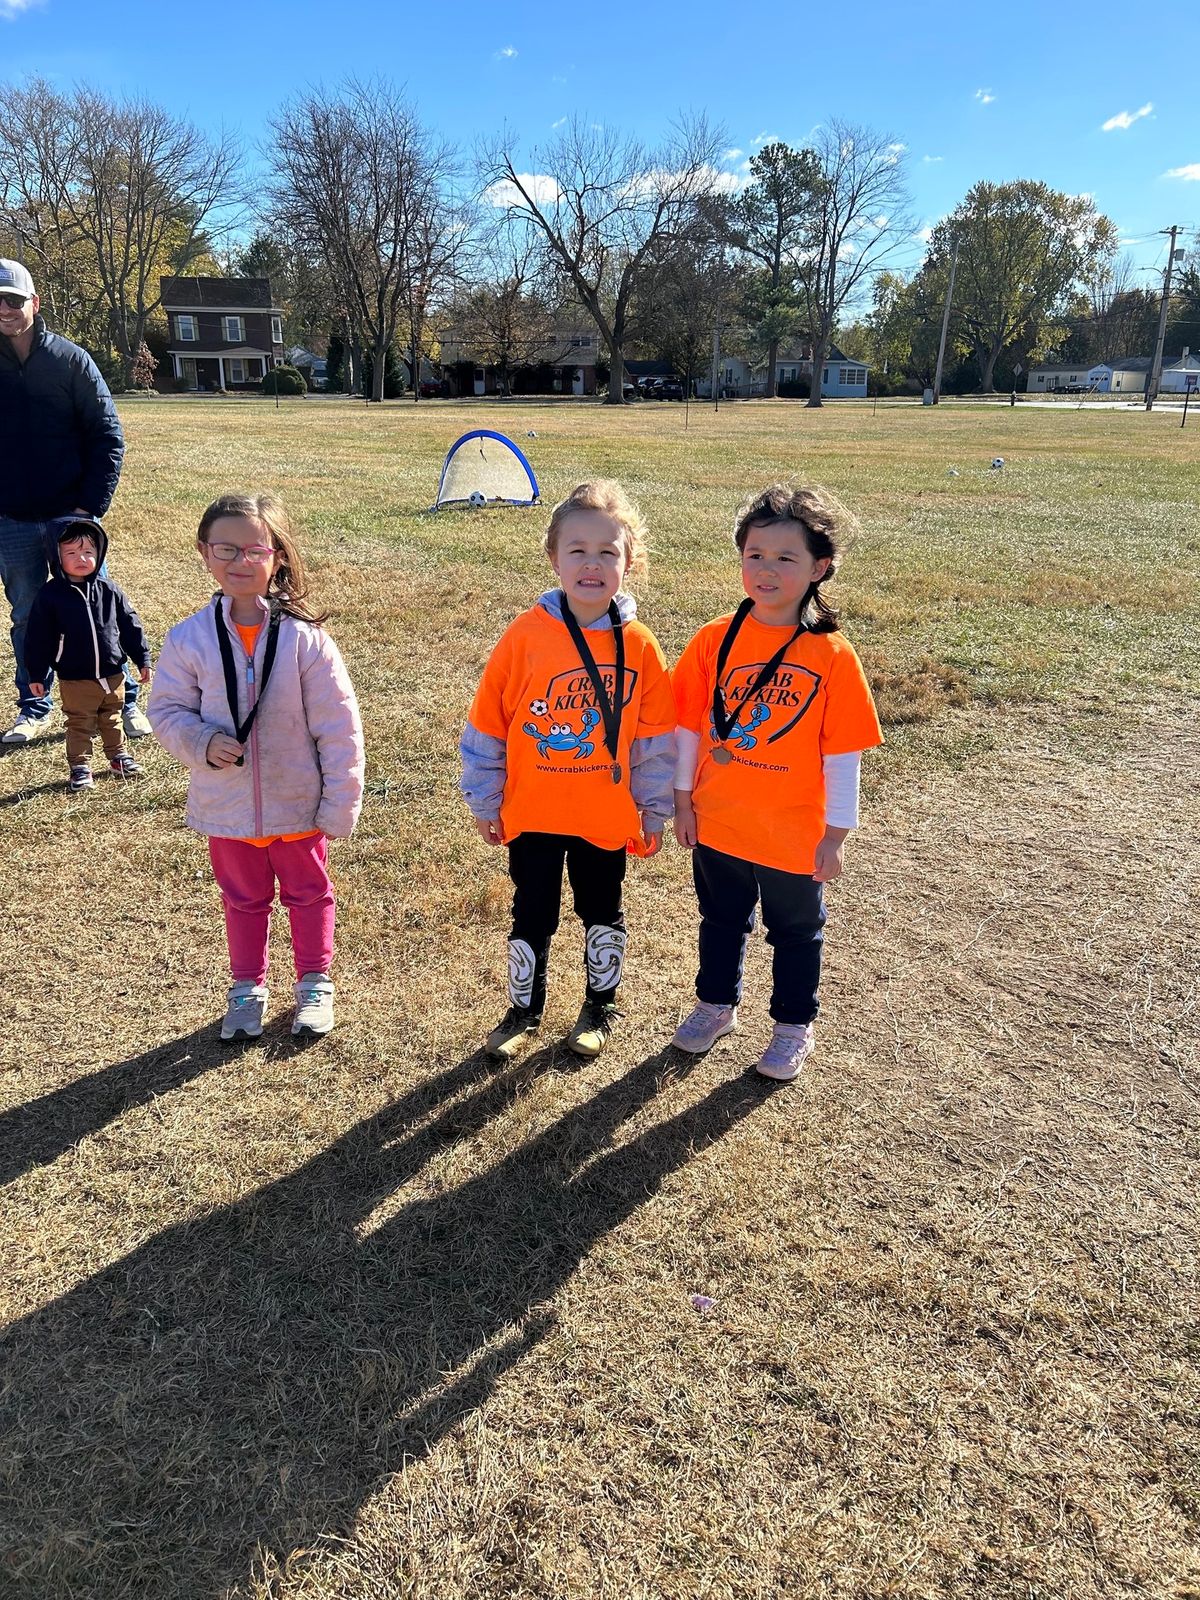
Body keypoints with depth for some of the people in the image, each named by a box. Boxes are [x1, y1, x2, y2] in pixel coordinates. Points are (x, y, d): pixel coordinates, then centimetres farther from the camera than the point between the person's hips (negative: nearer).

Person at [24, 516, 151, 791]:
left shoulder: (109, 591, -1)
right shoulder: (50, 595, -8)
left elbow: (130, 625, 6)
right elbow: (38, 637, -4)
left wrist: (142, 659, 6)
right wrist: (36, 675, -3)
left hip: (112, 674, 3)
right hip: (74, 679, -3)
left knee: (112, 720, 19)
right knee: (79, 725, 7)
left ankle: (118, 756, 34)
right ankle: (80, 767, 18)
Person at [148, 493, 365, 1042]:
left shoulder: (304, 639, -16)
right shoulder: (189, 639, -10)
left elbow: (338, 728, -13)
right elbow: (167, 708, 1)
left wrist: (340, 804, -11)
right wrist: (200, 742, -20)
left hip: (297, 805, -1)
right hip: (226, 807, 2)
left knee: (308, 894, 18)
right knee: (243, 899, 21)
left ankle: (315, 982, 39)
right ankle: (247, 988, 40)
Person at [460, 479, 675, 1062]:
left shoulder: (638, 645, -10)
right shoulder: (526, 635, -14)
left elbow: (655, 739, -1)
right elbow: (486, 726, -5)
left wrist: (654, 811, 3)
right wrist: (483, 801, 0)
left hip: (608, 817, 1)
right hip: (532, 815, -1)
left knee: (602, 913, 19)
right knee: (532, 916, 14)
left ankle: (601, 1004, 41)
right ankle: (523, 1008, 36)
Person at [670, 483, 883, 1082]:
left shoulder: (832, 656, -14)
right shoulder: (715, 640, -7)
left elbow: (842, 755, -10)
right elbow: (688, 726, 1)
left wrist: (835, 833, -8)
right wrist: (683, 799, 3)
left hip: (794, 834, -2)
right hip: (716, 824, 3)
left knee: (795, 933, 17)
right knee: (722, 921, 22)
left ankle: (794, 1026, 38)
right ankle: (716, 1004, 45)